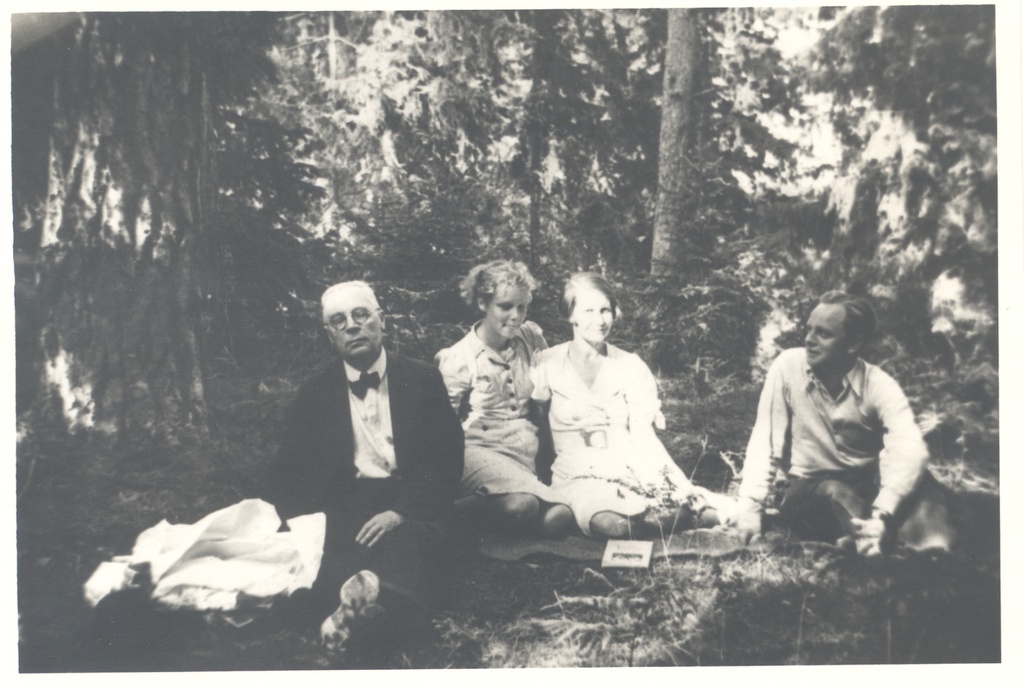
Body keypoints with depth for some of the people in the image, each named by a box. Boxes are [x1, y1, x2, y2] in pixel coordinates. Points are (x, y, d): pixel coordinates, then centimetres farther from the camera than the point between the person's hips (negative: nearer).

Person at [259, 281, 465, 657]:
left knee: (409, 542, -37)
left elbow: (447, 458, 0)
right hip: (346, 506, 2)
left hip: (412, 504, -2)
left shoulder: (423, 379, 8)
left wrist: (401, 511, -16)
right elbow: (290, 468, 10)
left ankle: (358, 604, -60)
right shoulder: (315, 393, 14)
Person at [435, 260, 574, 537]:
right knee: (521, 503, -37)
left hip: (527, 455, 5)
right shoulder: (457, 359, 1)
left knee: (558, 518, -28)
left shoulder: (531, 338, 12)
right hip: (480, 450, -5)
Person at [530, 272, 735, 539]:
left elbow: (643, 437, 1)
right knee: (612, 524, -35)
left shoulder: (631, 366, 9)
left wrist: (681, 485, -14)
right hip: (579, 477, -1)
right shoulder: (548, 365, 4)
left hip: (632, 471, 1)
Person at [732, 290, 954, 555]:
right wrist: (750, 511, -20)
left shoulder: (880, 386, -13)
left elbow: (909, 452, -30)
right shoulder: (788, 366, -11)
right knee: (831, 491, -33)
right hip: (809, 493, -1)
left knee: (915, 476, -27)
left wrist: (882, 517, -46)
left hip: (868, 488, 1)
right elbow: (765, 444, -11)